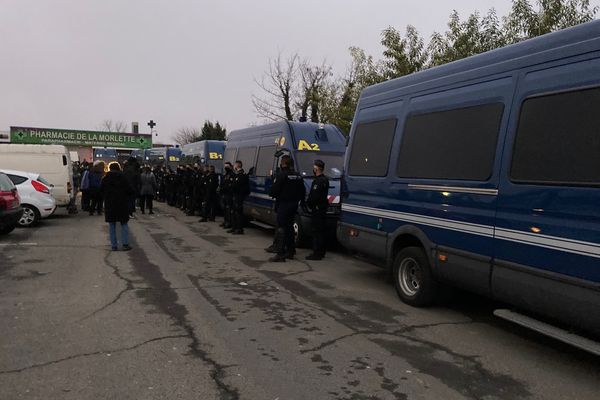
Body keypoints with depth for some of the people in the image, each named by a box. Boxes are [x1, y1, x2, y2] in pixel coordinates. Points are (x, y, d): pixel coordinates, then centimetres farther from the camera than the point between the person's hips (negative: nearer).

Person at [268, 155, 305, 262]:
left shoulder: (281, 175, -14)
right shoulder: (298, 176, 10)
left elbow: (273, 191, -17)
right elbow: (303, 192, 12)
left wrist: (271, 194, 3)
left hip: (283, 205, -8)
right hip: (293, 206, 8)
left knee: (280, 229, -6)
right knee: (289, 227, 18)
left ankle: (280, 254, -9)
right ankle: (290, 251, 24)